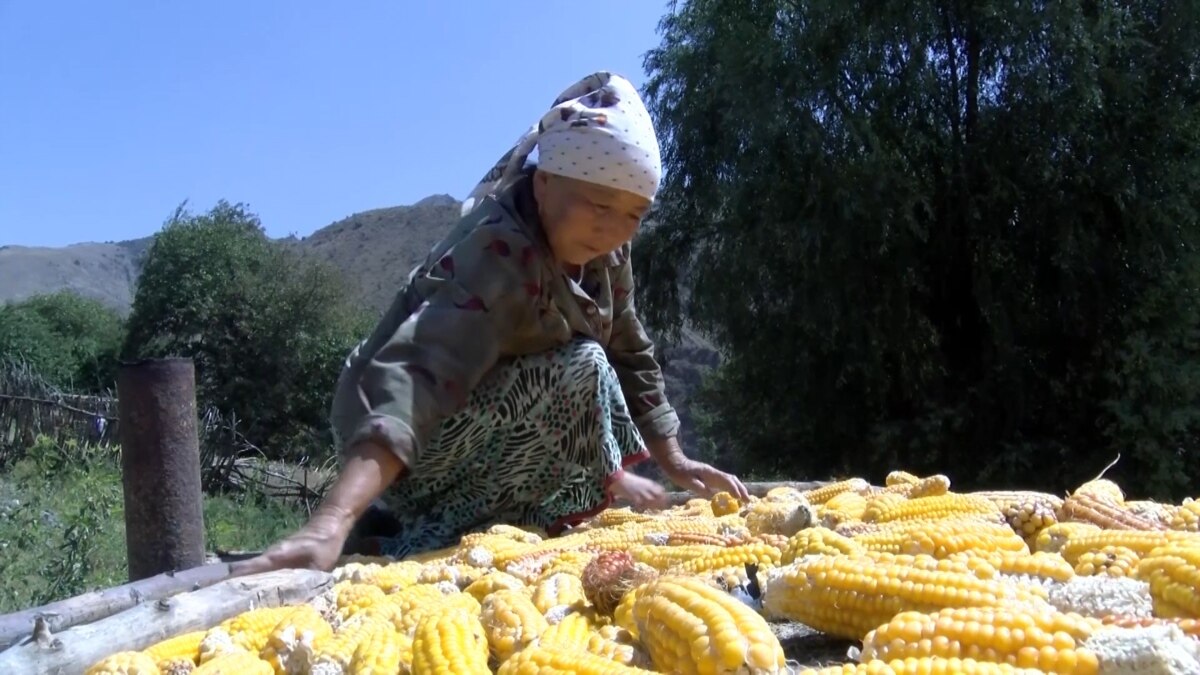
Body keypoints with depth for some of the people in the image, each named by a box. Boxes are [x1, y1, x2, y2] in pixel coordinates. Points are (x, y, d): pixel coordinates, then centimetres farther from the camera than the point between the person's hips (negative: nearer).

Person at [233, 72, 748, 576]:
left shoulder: (604, 251, -1)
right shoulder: (502, 256, -27)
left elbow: (629, 354, 10)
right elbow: (416, 371, -40)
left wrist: (674, 462, 8)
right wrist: (333, 522, -52)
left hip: (469, 443, 9)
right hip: (406, 457, -9)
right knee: (581, 367, -25)